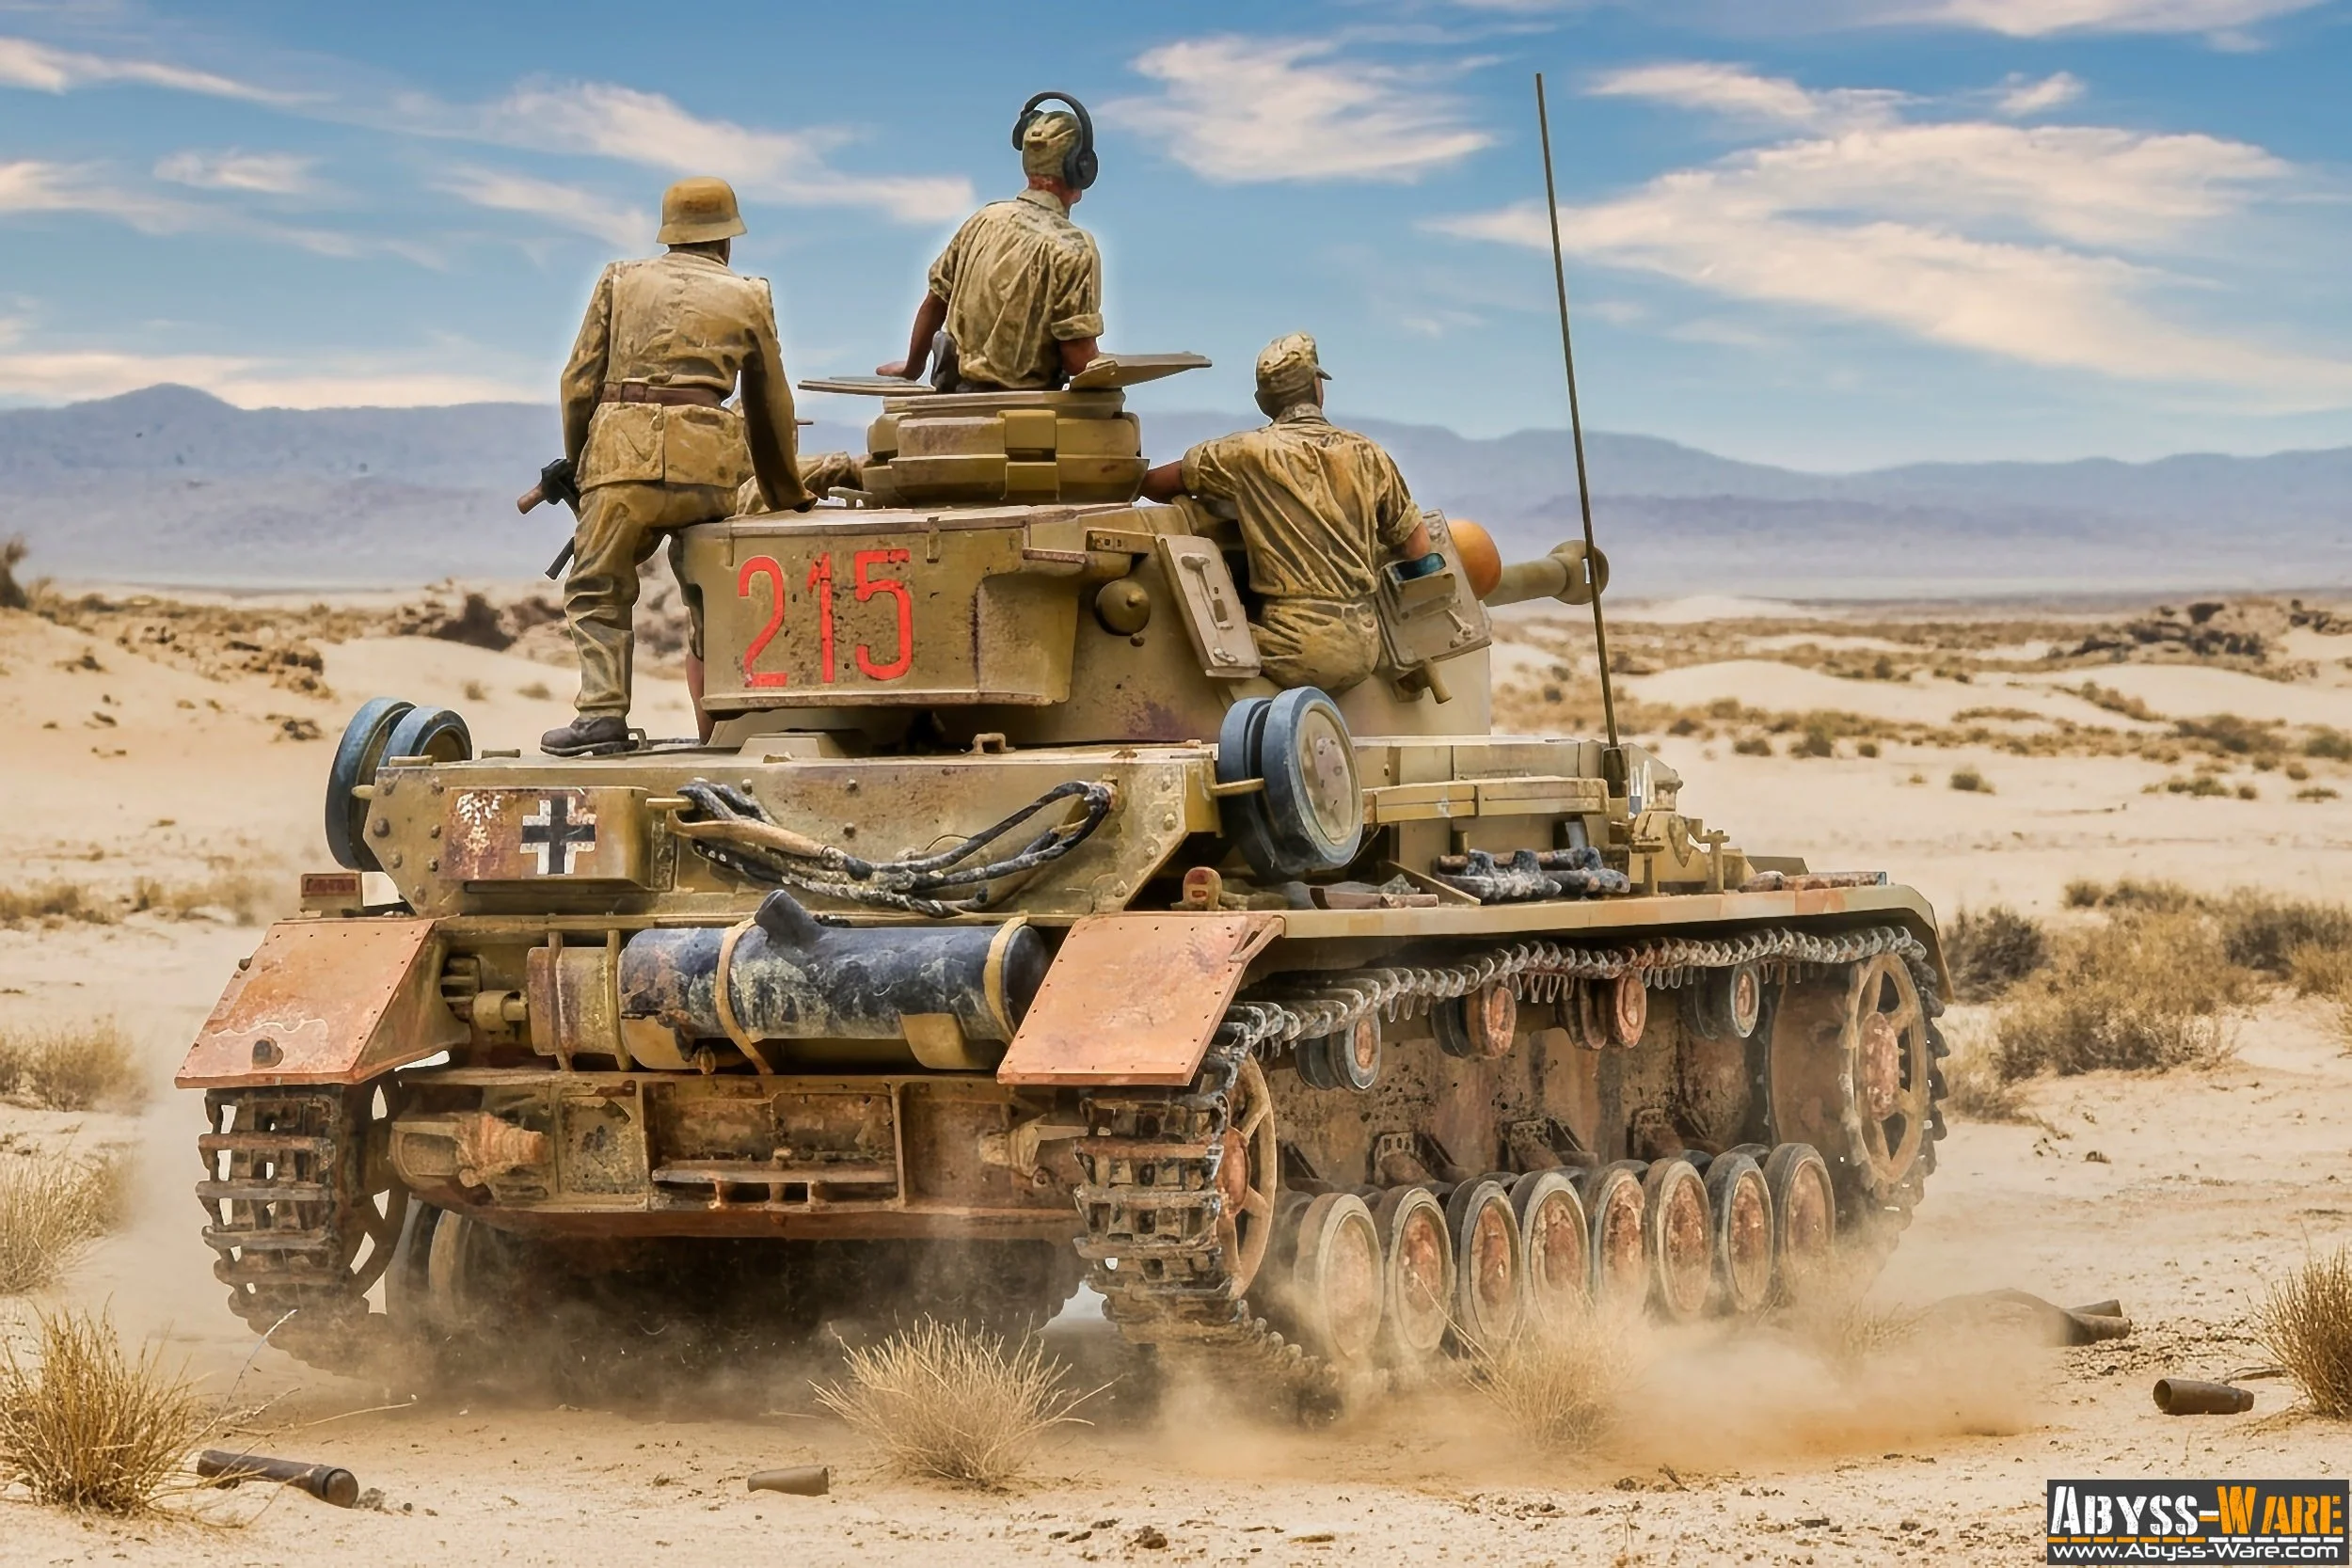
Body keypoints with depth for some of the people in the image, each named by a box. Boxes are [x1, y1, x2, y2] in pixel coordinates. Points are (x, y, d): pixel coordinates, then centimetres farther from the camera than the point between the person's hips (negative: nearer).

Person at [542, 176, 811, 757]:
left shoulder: (621, 280, 18)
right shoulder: (749, 297, 19)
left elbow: (579, 382, 12)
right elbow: (771, 409, 25)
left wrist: (576, 464, 24)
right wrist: (788, 497, 36)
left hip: (623, 452, -1)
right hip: (706, 461, 1)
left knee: (598, 591, 7)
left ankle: (603, 713, -10)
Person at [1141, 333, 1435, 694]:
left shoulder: (1250, 452, -1)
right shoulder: (1368, 455, 9)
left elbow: (1152, 483, 9)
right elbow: (1418, 549, 15)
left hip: (1296, 651, -4)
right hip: (1362, 651, 4)